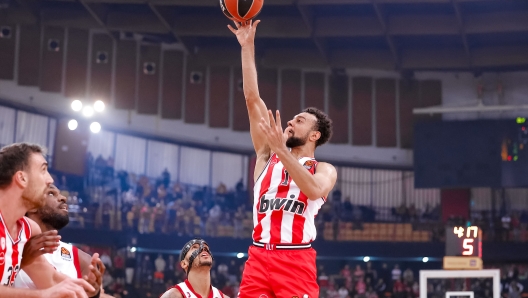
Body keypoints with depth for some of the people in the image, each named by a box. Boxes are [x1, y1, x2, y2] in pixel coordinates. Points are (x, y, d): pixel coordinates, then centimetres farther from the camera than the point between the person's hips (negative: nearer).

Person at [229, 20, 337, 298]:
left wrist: (281, 149, -19)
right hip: (258, 258, 3)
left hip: (297, 261, -3)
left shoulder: (325, 170, 8)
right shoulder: (267, 156, 16)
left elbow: (314, 190, -18)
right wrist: (247, 46, 7)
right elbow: (252, 99, 11)